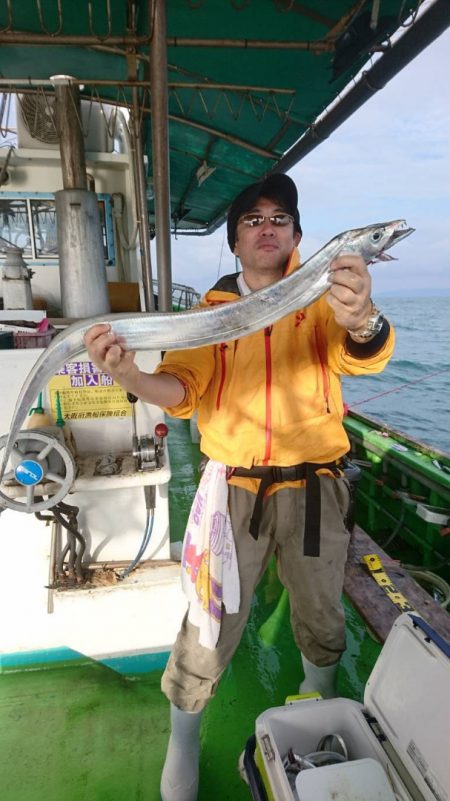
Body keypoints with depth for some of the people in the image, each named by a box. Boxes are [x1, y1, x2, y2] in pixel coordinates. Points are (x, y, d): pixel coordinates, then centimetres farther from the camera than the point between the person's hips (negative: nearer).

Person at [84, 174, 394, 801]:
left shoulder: (322, 301, 2)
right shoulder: (210, 311, 5)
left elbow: (367, 356, -16)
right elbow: (183, 388, -5)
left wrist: (361, 321, -41)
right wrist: (132, 376, -27)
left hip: (313, 488, 1)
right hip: (235, 488, 0)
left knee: (320, 615, 19)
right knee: (210, 621, 5)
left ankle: (320, 700, 52)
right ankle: (182, 744, 34)